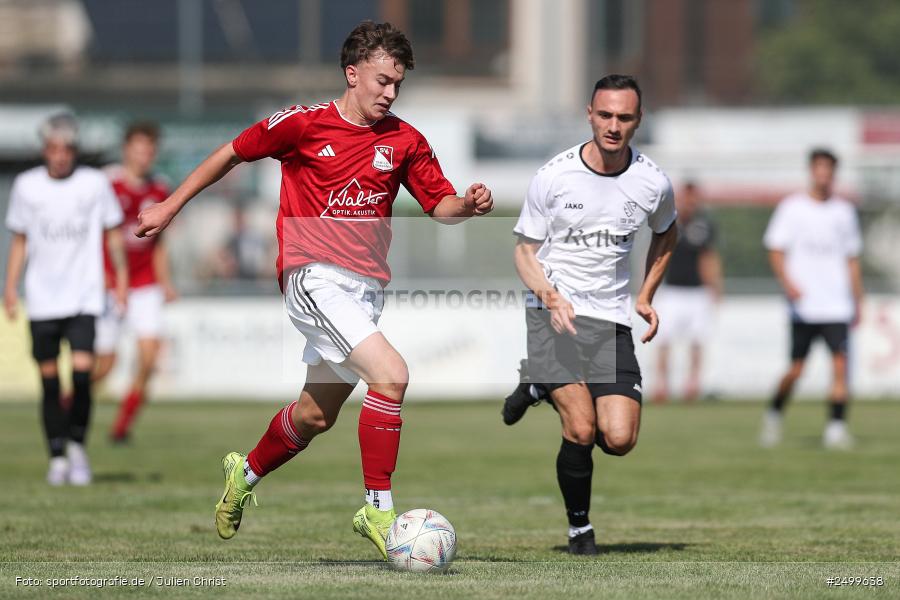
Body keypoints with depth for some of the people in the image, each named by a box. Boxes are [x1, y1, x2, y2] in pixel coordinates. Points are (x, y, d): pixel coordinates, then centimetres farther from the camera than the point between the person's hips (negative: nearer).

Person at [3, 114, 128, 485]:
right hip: (42, 299, 1)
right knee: (49, 380, 1)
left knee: (82, 370, -15)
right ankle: (58, 458, 11)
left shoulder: (95, 183, 1)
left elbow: (112, 231, 11)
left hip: (84, 297, -1)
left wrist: (120, 274, 2)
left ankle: (78, 444, 4)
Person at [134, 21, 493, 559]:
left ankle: (247, 474, 44)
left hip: (366, 288, 6)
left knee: (316, 414, 16)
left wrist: (468, 205, -16)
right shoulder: (305, 123, -4)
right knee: (391, 374, -24)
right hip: (315, 277, -6)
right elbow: (233, 154, 7)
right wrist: (171, 207, 11)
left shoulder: (405, 141, 7)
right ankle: (378, 510, -20)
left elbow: (440, 204, 8)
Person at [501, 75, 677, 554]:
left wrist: (646, 296, 12)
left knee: (619, 440, -9)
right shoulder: (554, 176, -8)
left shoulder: (653, 183, -1)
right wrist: (550, 296, -19)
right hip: (553, 314, -3)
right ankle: (579, 527, 7)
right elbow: (525, 251, 0)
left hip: (611, 319, 3)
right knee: (582, 431, -19)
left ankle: (543, 387, 20)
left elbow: (665, 233, 22)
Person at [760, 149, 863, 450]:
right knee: (796, 370, 1)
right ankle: (774, 414, 26)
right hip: (803, 305, -2)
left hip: (838, 306, 2)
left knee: (840, 363, -12)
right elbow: (776, 250, 0)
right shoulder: (792, 207, 2)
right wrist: (787, 282, -17)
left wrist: (858, 301, 17)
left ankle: (836, 426, -11)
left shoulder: (844, 211, 12)